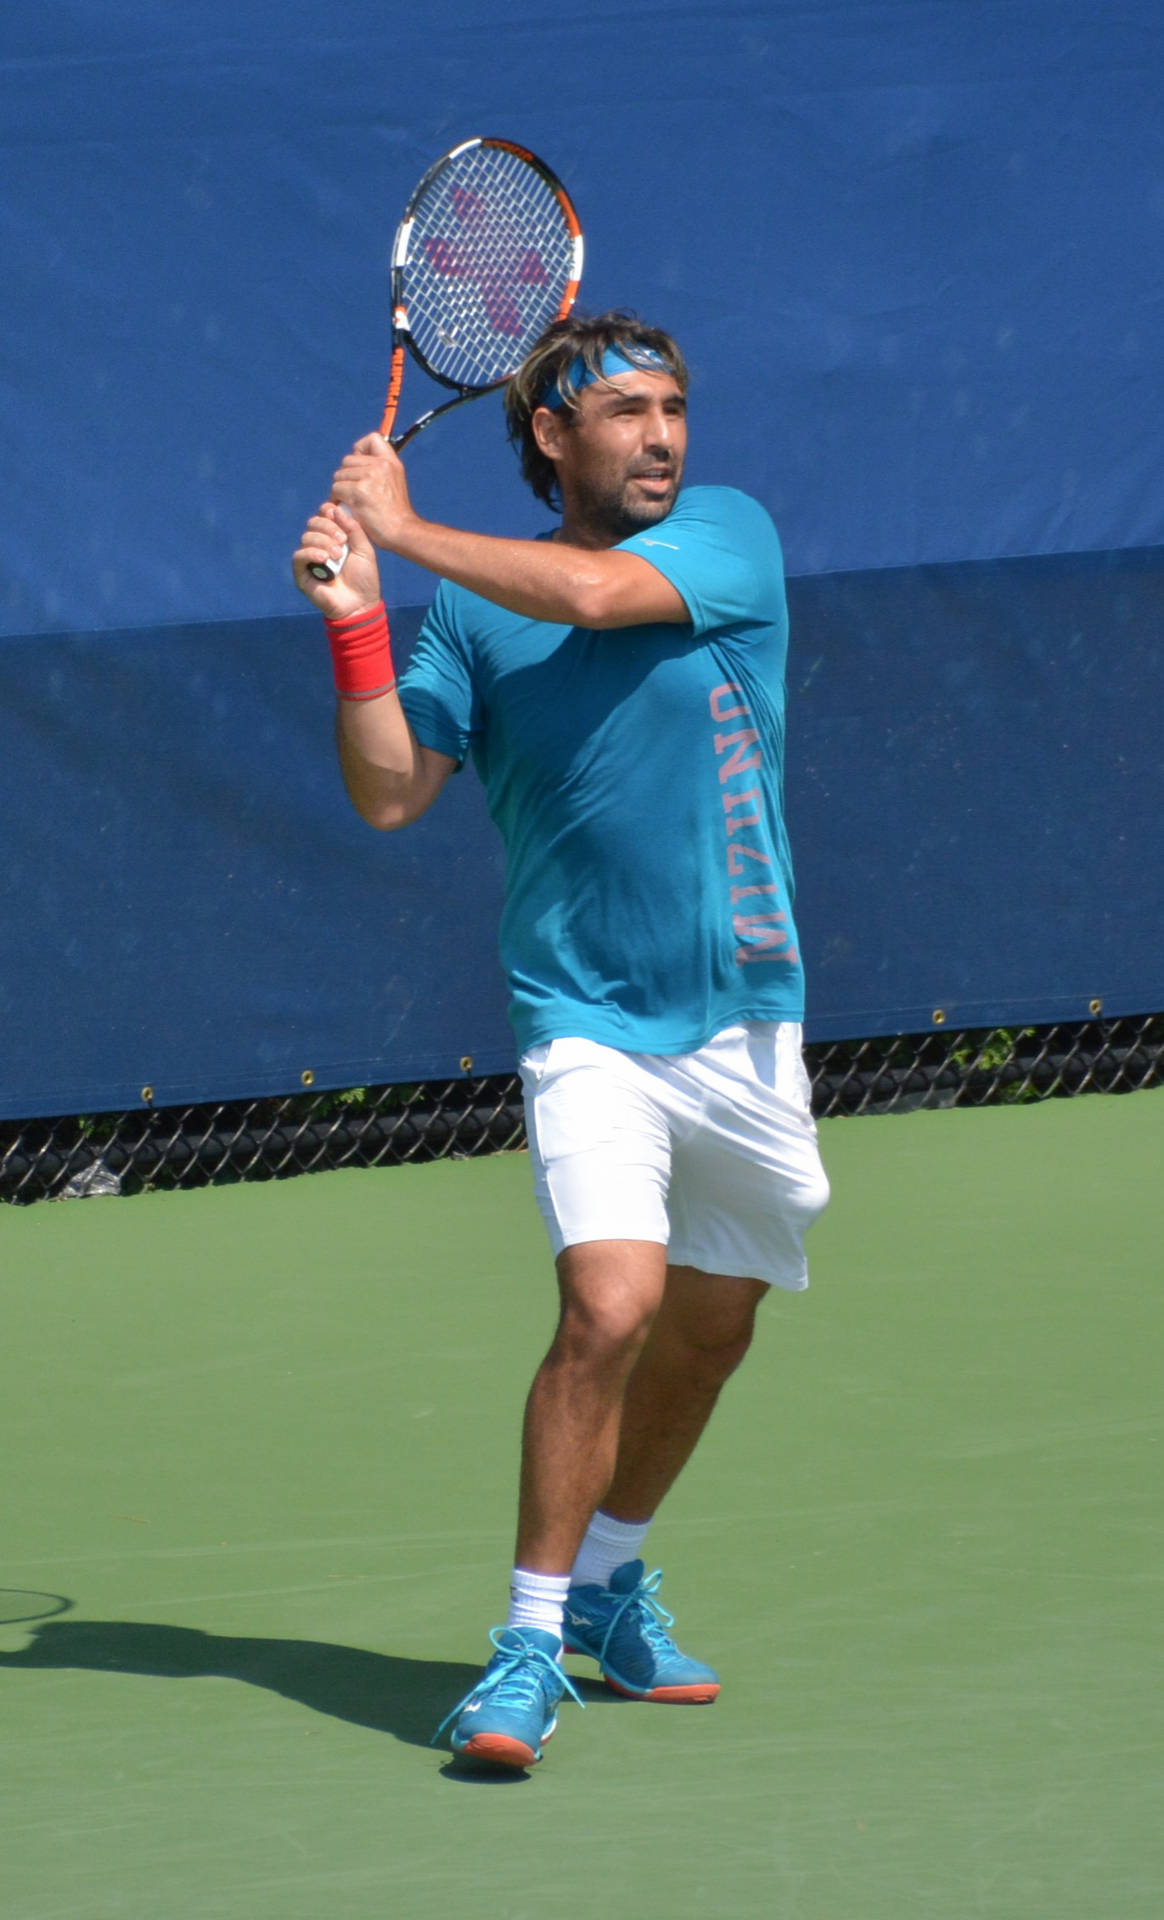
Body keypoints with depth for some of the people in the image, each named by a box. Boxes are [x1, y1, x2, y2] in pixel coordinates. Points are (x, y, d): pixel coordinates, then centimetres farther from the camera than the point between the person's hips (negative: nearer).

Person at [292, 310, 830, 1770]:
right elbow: (389, 793, -4)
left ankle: (608, 1581, 37)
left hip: (745, 1021, 2)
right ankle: (530, 1645, -12)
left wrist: (406, 531, -13)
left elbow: (596, 594, -21)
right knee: (609, 1308, -20)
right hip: (587, 1025, -2)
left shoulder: (729, 535, -2)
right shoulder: (475, 611, 1)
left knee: (709, 1326, 14)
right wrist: (357, 620, -15)